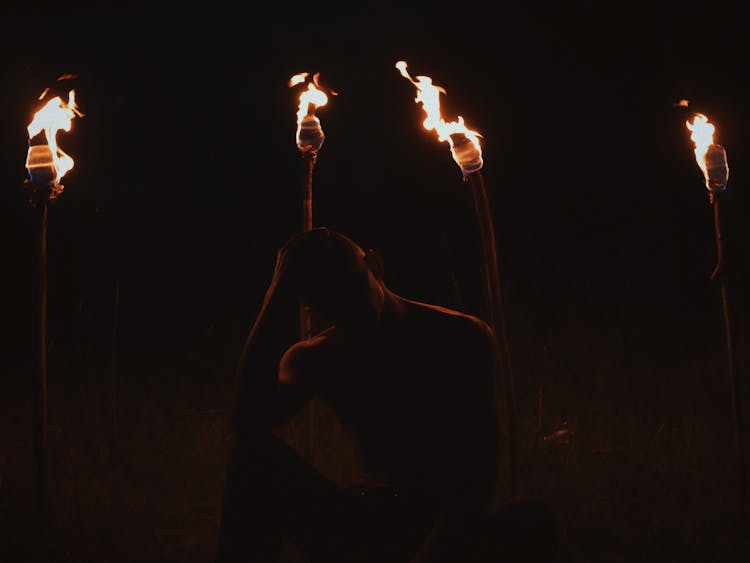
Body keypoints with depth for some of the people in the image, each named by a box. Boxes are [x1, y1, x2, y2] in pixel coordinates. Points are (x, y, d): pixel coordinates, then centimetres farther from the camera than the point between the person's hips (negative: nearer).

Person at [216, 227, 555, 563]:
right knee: (254, 453, -19)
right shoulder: (314, 358, 4)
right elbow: (250, 427, -19)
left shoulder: (460, 339, -5)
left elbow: (473, 479, -14)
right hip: (361, 529, 3)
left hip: (448, 533, -3)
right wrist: (279, 295, -16)